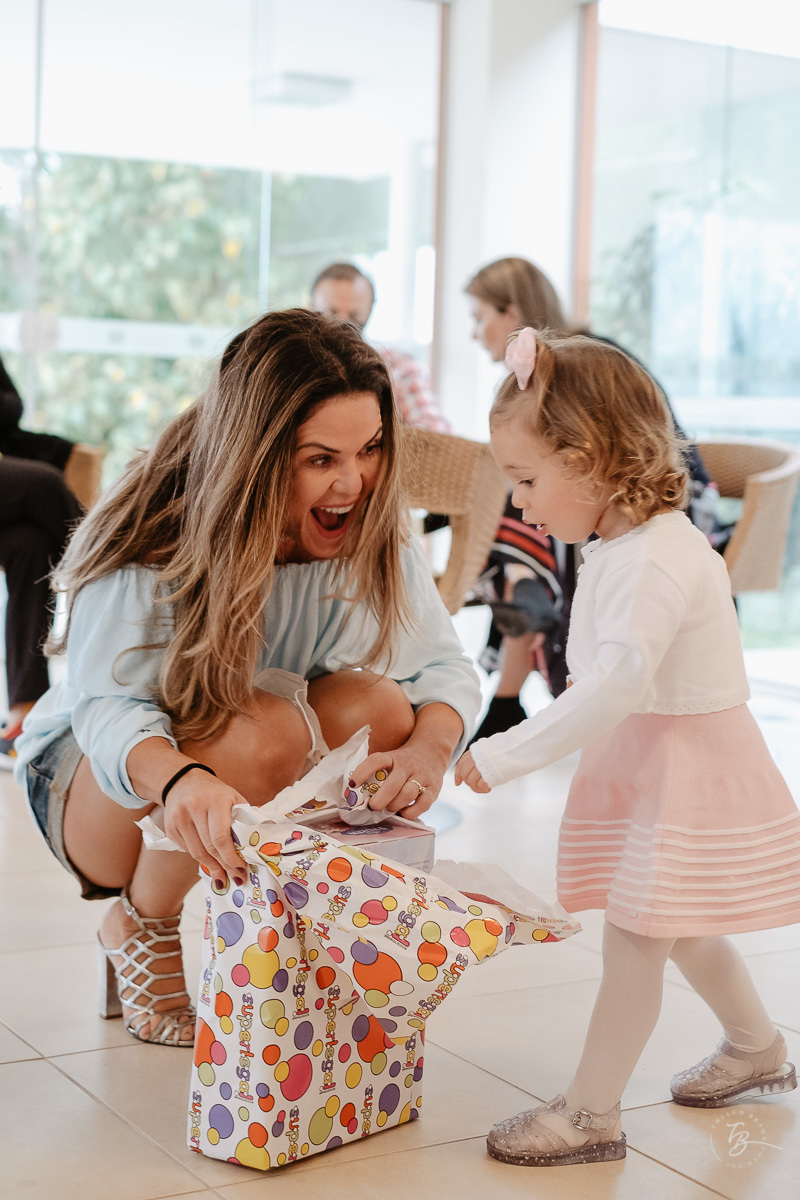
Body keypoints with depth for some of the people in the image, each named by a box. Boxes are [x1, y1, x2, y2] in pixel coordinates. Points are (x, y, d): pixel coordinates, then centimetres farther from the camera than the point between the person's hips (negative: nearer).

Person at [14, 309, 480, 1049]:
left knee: (376, 707, -27)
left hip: (282, 795, 4)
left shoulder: (370, 533, -14)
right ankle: (138, 927, -7)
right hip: (94, 779, -4)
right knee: (264, 731, -36)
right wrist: (182, 781, -61)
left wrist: (429, 747, -39)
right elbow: (108, 709, -37)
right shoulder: (153, 544, -28)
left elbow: (444, 663, -15)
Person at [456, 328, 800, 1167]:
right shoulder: (626, 545, 8)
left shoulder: (655, 557, -26)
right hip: (650, 764, 10)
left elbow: (617, 685, -33)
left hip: (685, 770, -10)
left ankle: (590, 1113, 7)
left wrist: (504, 757, -30)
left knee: (632, 939, -3)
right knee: (678, 928, 22)